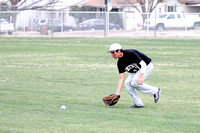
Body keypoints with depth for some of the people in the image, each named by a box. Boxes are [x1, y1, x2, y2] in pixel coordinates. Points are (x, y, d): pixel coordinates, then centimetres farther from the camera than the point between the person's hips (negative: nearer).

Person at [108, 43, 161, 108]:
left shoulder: (130, 53, -30)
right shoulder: (120, 63, -7)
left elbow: (143, 64, -33)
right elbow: (121, 78, -4)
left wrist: (141, 77, -46)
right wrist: (117, 93, -12)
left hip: (147, 66, -8)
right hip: (136, 70, 8)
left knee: (134, 83, -22)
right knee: (127, 83, -10)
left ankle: (155, 91, -6)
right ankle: (138, 104, -2)